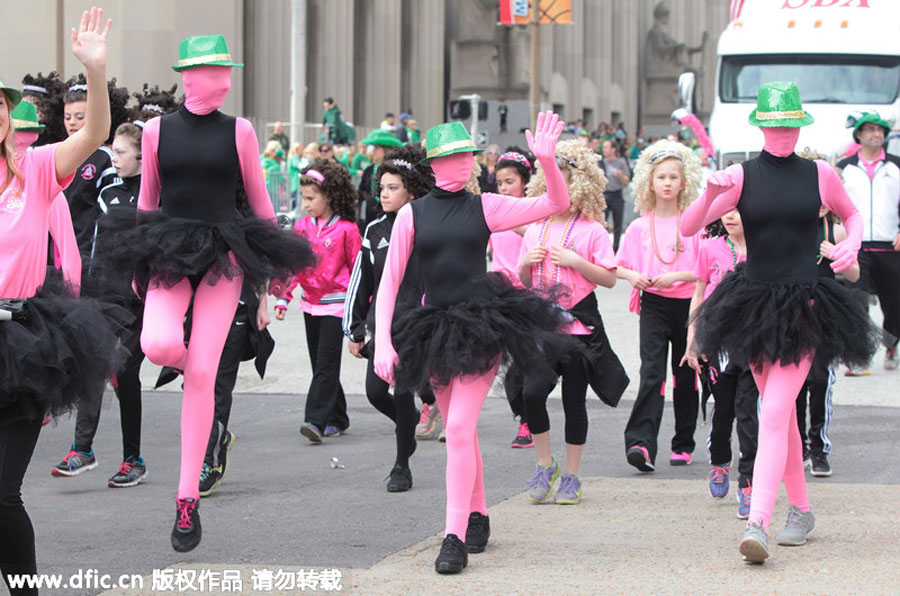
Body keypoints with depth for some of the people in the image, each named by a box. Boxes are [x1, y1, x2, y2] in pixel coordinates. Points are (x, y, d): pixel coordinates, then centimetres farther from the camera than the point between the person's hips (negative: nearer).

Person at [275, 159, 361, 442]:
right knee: (320, 363, 11)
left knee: (326, 364, -11)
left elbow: (357, 269, -3)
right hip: (310, 302, 6)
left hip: (336, 303, -6)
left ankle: (316, 420, -17)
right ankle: (337, 419, 23)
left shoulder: (346, 229, -8)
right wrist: (284, 298, 7)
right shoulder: (301, 227, 6)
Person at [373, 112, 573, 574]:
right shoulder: (412, 215, 2)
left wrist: (547, 159, -17)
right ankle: (477, 516, 31)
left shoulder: (484, 208, 1)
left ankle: (456, 536, -15)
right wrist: (383, 343, -8)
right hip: (436, 328, 2)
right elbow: (389, 282, 1)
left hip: (483, 324, -2)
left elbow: (556, 204, 0)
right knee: (460, 431, 12)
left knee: (460, 426, -15)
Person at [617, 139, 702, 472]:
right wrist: (633, 276, -10)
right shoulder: (640, 226, 5)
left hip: (687, 303, 0)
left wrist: (676, 276, -16)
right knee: (652, 371, -15)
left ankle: (683, 444, 22)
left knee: (686, 375, 9)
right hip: (654, 304, 0)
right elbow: (619, 267, 11)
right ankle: (641, 442, -25)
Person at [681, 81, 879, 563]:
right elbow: (688, 229, -5)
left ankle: (757, 524, -22)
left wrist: (851, 245, -1)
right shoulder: (741, 176, -1)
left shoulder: (819, 175, -1)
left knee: (773, 415, -15)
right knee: (782, 414, 15)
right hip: (756, 302, 3)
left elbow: (851, 214, 19)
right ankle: (801, 510, 32)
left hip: (805, 306, -3)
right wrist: (710, 195, -24)